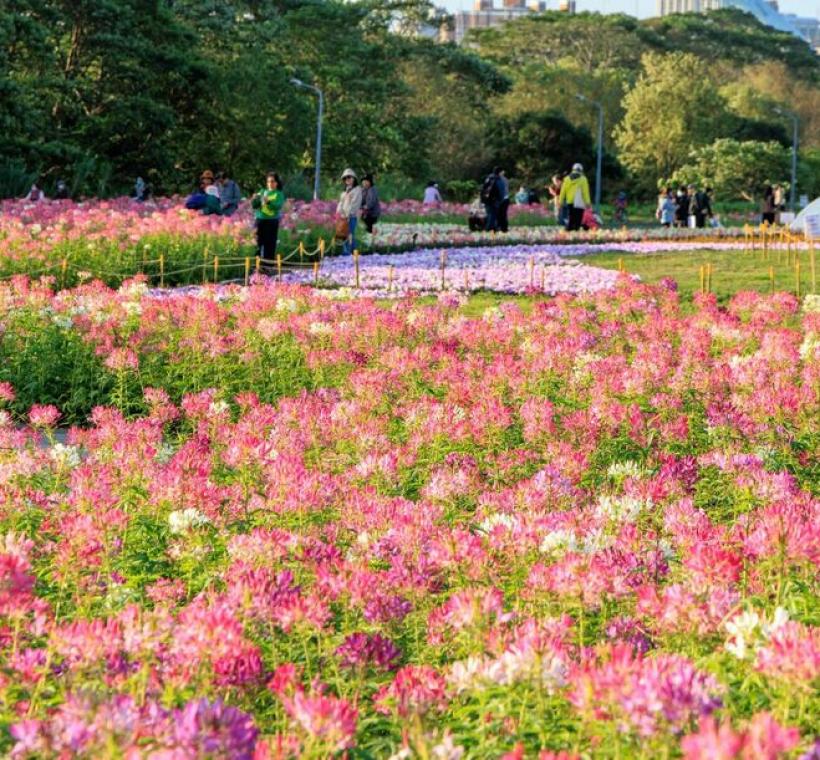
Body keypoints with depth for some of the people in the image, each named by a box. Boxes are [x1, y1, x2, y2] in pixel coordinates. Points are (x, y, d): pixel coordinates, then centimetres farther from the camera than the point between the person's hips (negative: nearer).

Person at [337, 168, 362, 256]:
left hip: (351, 216, -7)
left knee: (349, 235, -12)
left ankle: (346, 253, -17)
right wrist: (339, 212, 2)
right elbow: (341, 203, 19)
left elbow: (354, 203, -10)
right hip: (343, 216, 7)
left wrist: (347, 214, -16)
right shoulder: (345, 191, 23)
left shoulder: (357, 189, -1)